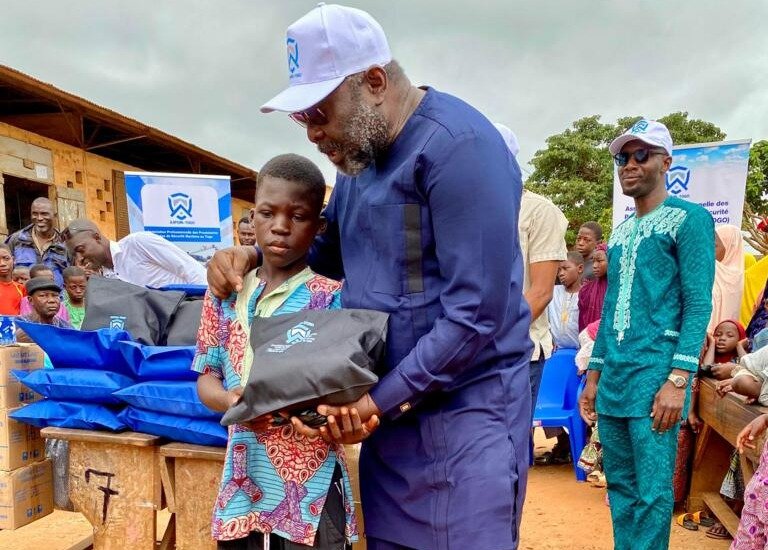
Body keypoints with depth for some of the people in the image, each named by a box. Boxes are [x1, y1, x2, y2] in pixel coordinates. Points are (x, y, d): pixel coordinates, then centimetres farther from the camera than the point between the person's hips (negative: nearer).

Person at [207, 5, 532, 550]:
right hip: (387, 410, 8)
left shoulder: (458, 146, -19)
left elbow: (475, 313, -23)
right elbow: (331, 249, 22)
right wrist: (252, 254, 4)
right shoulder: (361, 152, 9)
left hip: (463, 414, -8)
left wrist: (384, 399, -18)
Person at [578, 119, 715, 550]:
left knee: (652, 493, -2)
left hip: (655, 377, -7)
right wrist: (594, 374, 16)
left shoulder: (690, 219, -2)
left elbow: (698, 304, -10)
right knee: (620, 487, 13)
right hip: (613, 378, 7)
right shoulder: (621, 232, 18)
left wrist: (678, 379, -18)